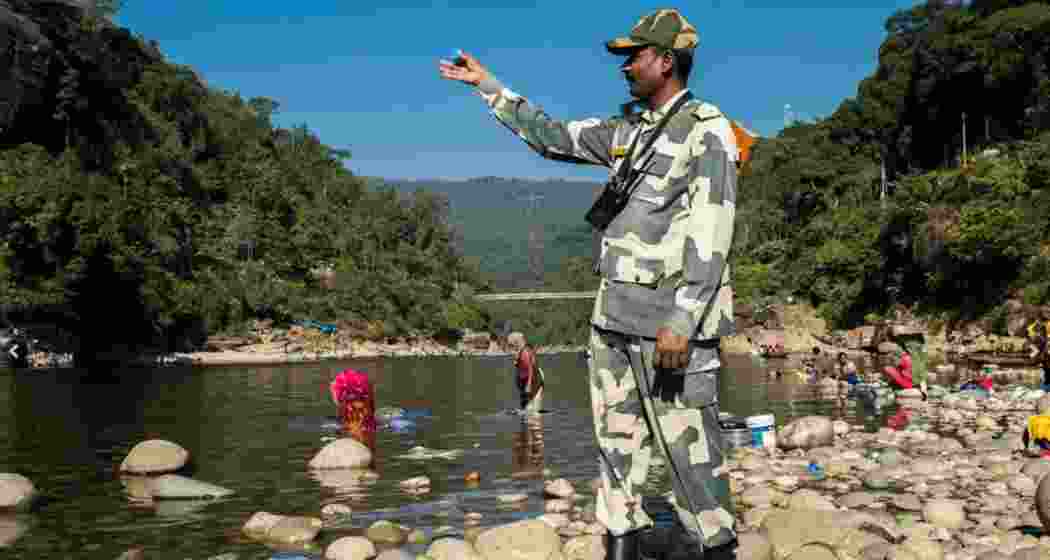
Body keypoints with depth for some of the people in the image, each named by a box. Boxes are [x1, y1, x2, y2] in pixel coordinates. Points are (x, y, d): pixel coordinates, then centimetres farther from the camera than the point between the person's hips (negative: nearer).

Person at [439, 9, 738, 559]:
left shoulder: (707, 131, -8)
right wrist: (488, 85, 27)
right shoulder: (627, 128, 15)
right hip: (615, 312, 8)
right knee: (616, 438, 10)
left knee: (688, 445, -4)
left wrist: (683, 321, -25)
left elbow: (711, 235, -17)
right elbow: (553, 137, 27)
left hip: (670, 313, -8)